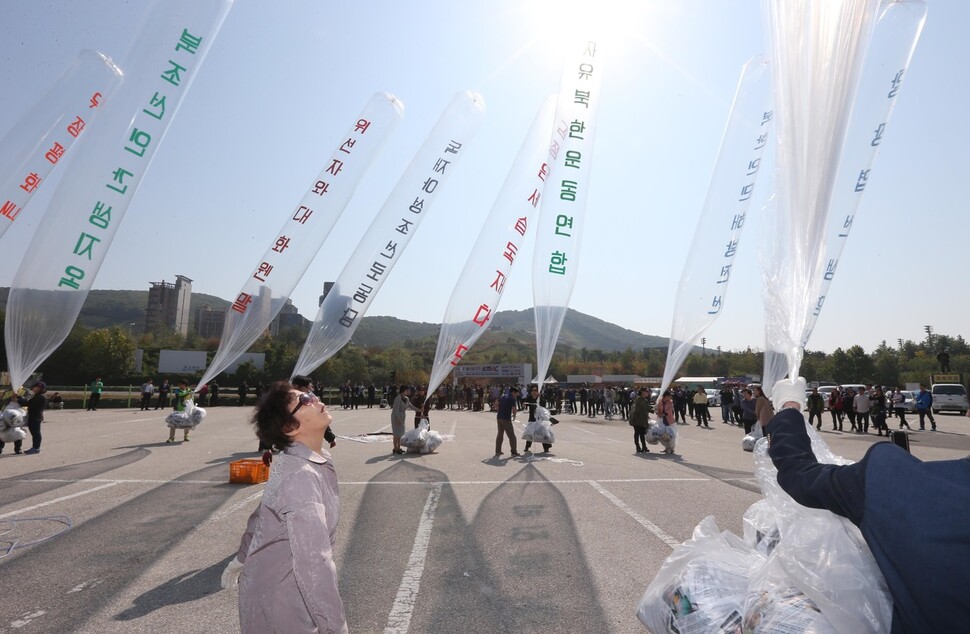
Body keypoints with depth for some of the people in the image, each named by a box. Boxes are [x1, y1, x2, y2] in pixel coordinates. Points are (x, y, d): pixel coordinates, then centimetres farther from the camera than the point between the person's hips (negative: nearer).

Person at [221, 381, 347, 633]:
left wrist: (241, 558, 26)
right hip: (279, 598, -8)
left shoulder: (295, 461, -1)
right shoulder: (302, 475, -31)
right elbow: (313, 560, -34)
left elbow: (262, 512, 13)